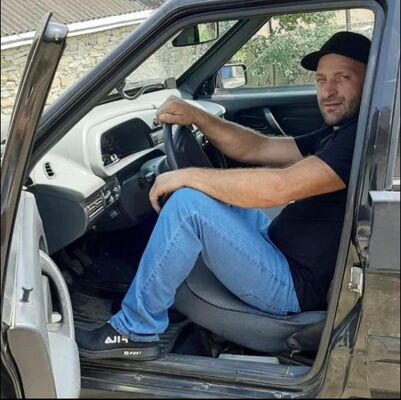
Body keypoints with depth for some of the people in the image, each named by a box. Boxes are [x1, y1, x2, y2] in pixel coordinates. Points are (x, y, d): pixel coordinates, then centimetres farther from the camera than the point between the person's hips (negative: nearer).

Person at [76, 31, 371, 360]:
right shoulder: (337, 134, 11)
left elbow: (278, 188, -30)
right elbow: (257, 149, 10)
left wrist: (186, 176, -20)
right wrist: (195, 116, -3)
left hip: (296, 287, -10)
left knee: (188, 203, -22)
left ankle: (135, 331, -8)